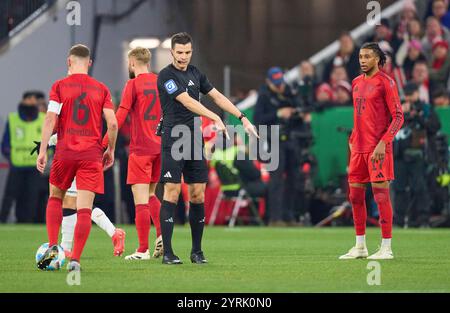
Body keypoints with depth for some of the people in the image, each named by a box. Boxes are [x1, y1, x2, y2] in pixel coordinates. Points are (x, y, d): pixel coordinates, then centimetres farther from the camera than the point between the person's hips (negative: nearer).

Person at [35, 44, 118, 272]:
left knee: (55, 197, 20)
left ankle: (52, 246, 5)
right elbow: (112, 123, 0)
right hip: (92, 155, 0)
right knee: (84, 208, -3)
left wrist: (42, 150, -4)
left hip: (65, 152, 0)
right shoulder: (101, 89, 6)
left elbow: (50, 119, -6)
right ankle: (75, 259, -9)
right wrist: (110, 150, 13)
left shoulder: (59, 86, 2)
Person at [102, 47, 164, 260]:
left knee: (141, 199, -5)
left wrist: (103, 144, -11)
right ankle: (162, 235, -2)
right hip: (160, 147, 6)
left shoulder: (134, 84, -7)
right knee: (150, 195, 18)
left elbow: (120, 117, -13)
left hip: (140, 149, -6)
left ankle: (143, 250, -6)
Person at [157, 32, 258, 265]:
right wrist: (215, 119, -26)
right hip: (173, 139, -6)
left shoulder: (195, 74, 13)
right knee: (171, 192, -10)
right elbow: (187, 101, -18)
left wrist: (242, 117, 10)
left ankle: (197, 251, 11)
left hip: (195, 141, 6)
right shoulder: (166, 76, -8)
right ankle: (167, 252, -8)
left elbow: (217, 96, 17)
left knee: (198, 194, 3)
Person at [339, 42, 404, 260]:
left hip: (378, 149, -7)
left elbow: (398, 116, -9)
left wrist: (383, 143, -18)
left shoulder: (385, 82, -7)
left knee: (381, 195, -7)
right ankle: (360, 246, 16)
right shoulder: (357, 83, 15)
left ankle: (386, 248, -3)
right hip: (359, 148, 7)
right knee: (355, 195, 7)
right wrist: (353, 140, 15)